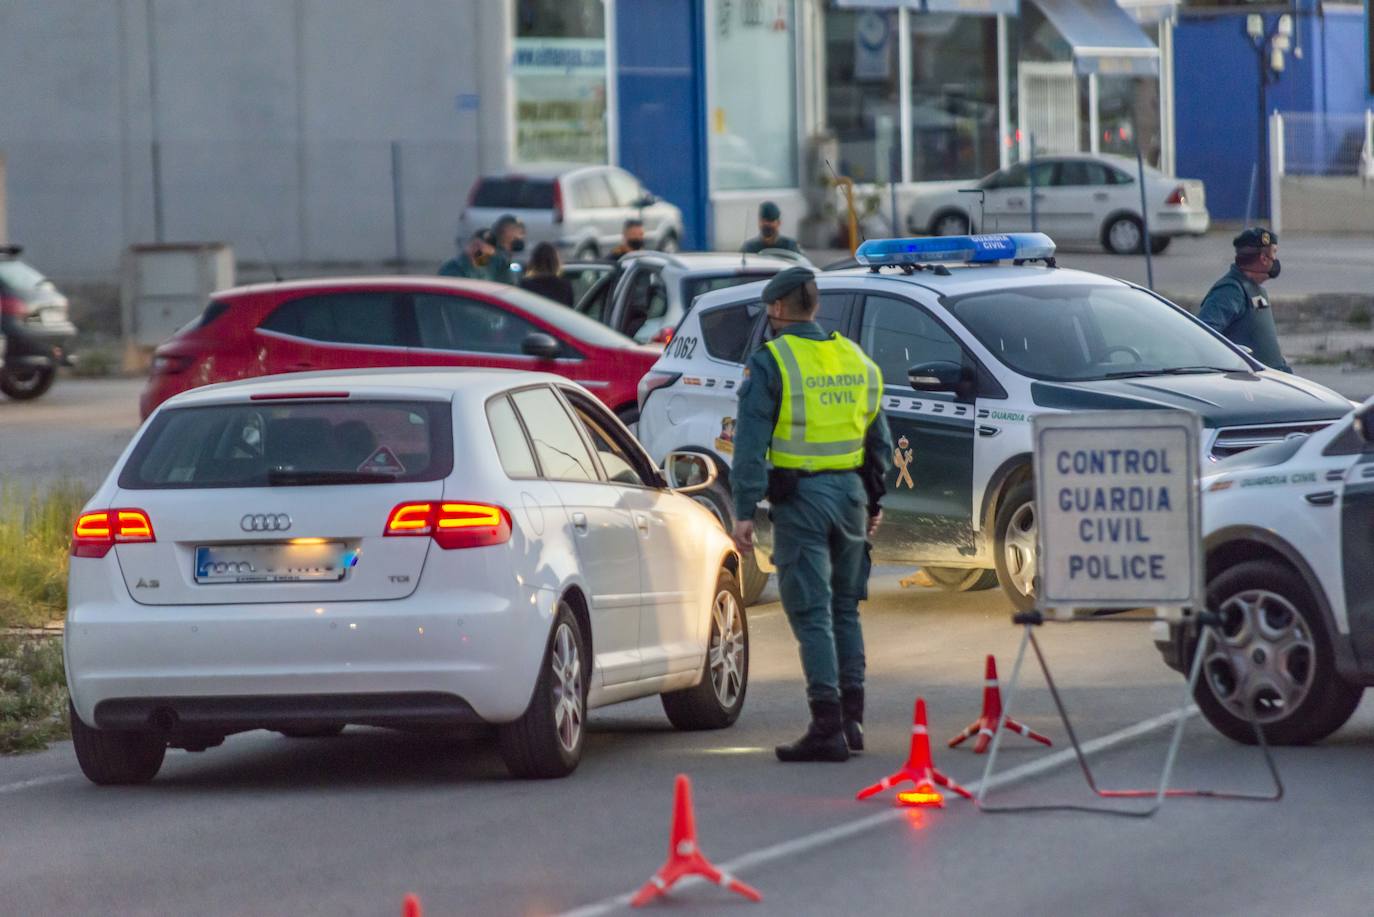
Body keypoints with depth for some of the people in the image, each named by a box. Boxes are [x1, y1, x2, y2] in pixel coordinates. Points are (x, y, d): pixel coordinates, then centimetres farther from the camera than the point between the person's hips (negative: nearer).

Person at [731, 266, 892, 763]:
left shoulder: (771, 362, -8)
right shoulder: (855, 359, 12)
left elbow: (751, 442, -12)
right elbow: (879, 438, 18)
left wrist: (745, 511, -12)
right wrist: (873, 501, 27)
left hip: (800, 498, -6)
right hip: (850, 492, 6)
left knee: (811, 612, -5)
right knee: (845, 609, 16)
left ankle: (828, 726, -10)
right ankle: (851, 719, 17)